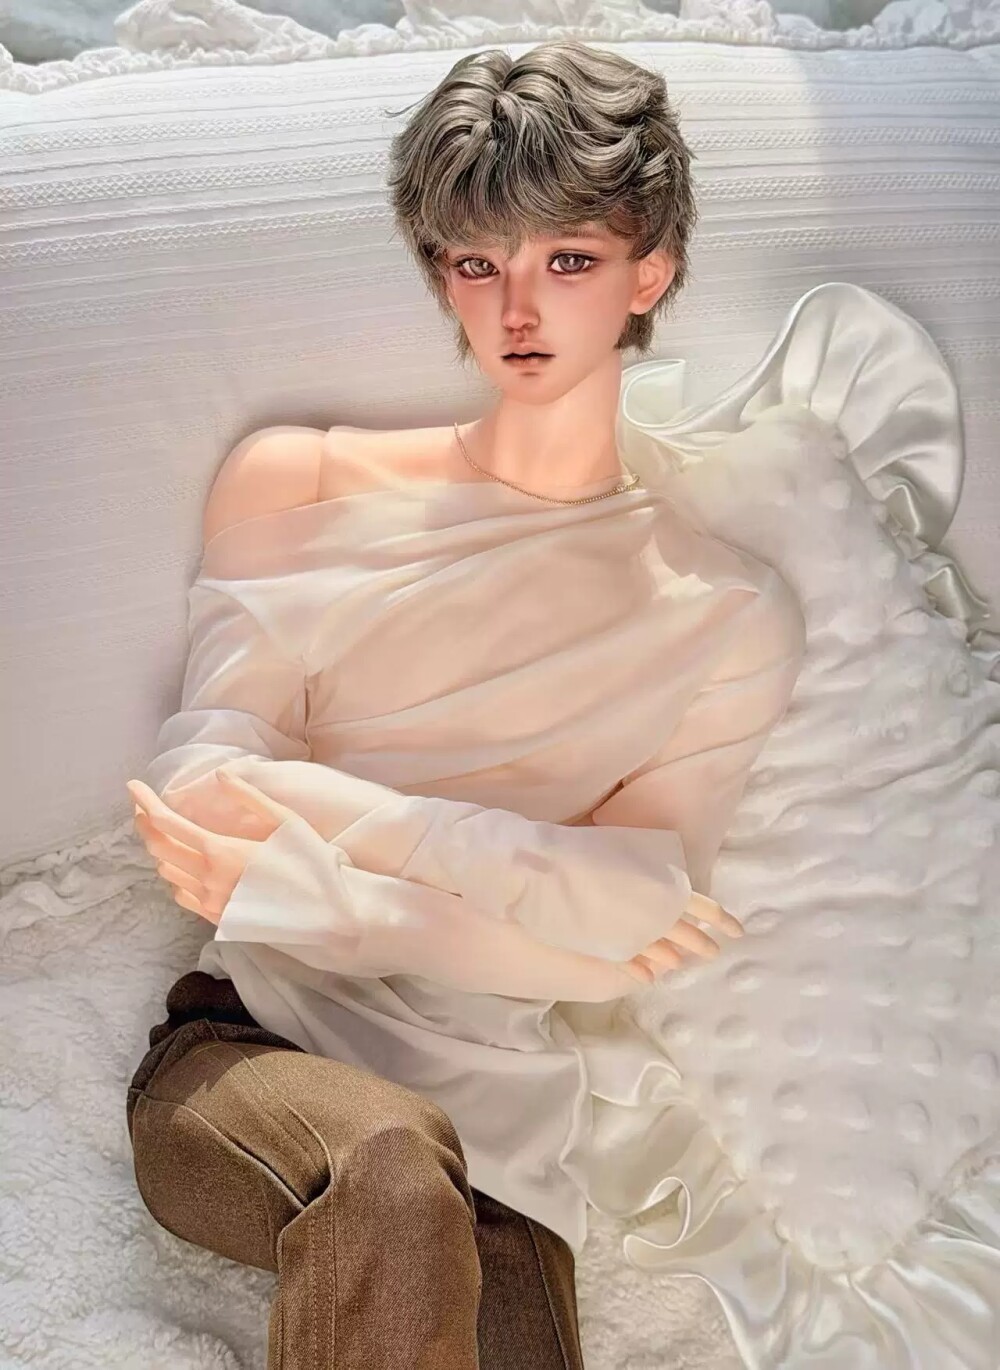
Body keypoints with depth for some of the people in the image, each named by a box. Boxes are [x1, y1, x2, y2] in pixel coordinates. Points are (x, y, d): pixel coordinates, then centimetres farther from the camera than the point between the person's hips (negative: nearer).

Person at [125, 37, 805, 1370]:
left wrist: (296, 877, -12)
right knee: (392, 1170, -33)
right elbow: (205, 784, -2)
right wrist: (510, 859, -13)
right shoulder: (298, 485, 8)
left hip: (497, 1128, 1)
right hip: (245, 1053, 0)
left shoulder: (730, 612, 6)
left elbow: (625, 938, -3)